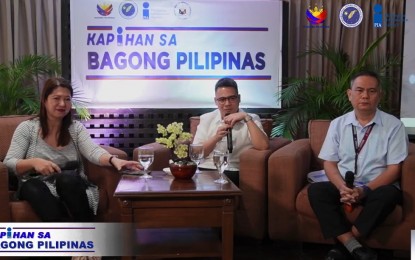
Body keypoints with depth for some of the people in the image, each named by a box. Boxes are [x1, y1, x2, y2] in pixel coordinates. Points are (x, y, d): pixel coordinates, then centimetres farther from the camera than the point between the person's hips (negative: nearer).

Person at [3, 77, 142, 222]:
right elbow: (9, 163, -4)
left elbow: (93, 151, -11)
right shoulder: (26, 128, 3)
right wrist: (33, 162, -26)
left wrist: (113, 160, -35)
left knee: (67, 178, -34)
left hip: (70, 185, 1)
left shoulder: (76, 128, 7)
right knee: (33, 189, -36)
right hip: (36, 185, -1)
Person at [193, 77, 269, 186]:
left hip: (233, 172, -1)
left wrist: (247, 118, -13)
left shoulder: (251, 119, 9)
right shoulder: (206, 119, 14)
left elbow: (263, 146, -10)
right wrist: (216, 138, -12)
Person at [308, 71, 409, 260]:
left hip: (377, 188, -2)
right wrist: (342, 187, -16)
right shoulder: (337, 124, 7)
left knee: (389, 194, -35)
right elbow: (329, 163, 5)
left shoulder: (393, 125, -1)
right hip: (343, 186, 2)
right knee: (316, 190, -26)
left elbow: (394, 169, -5)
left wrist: (365, 190, -19)